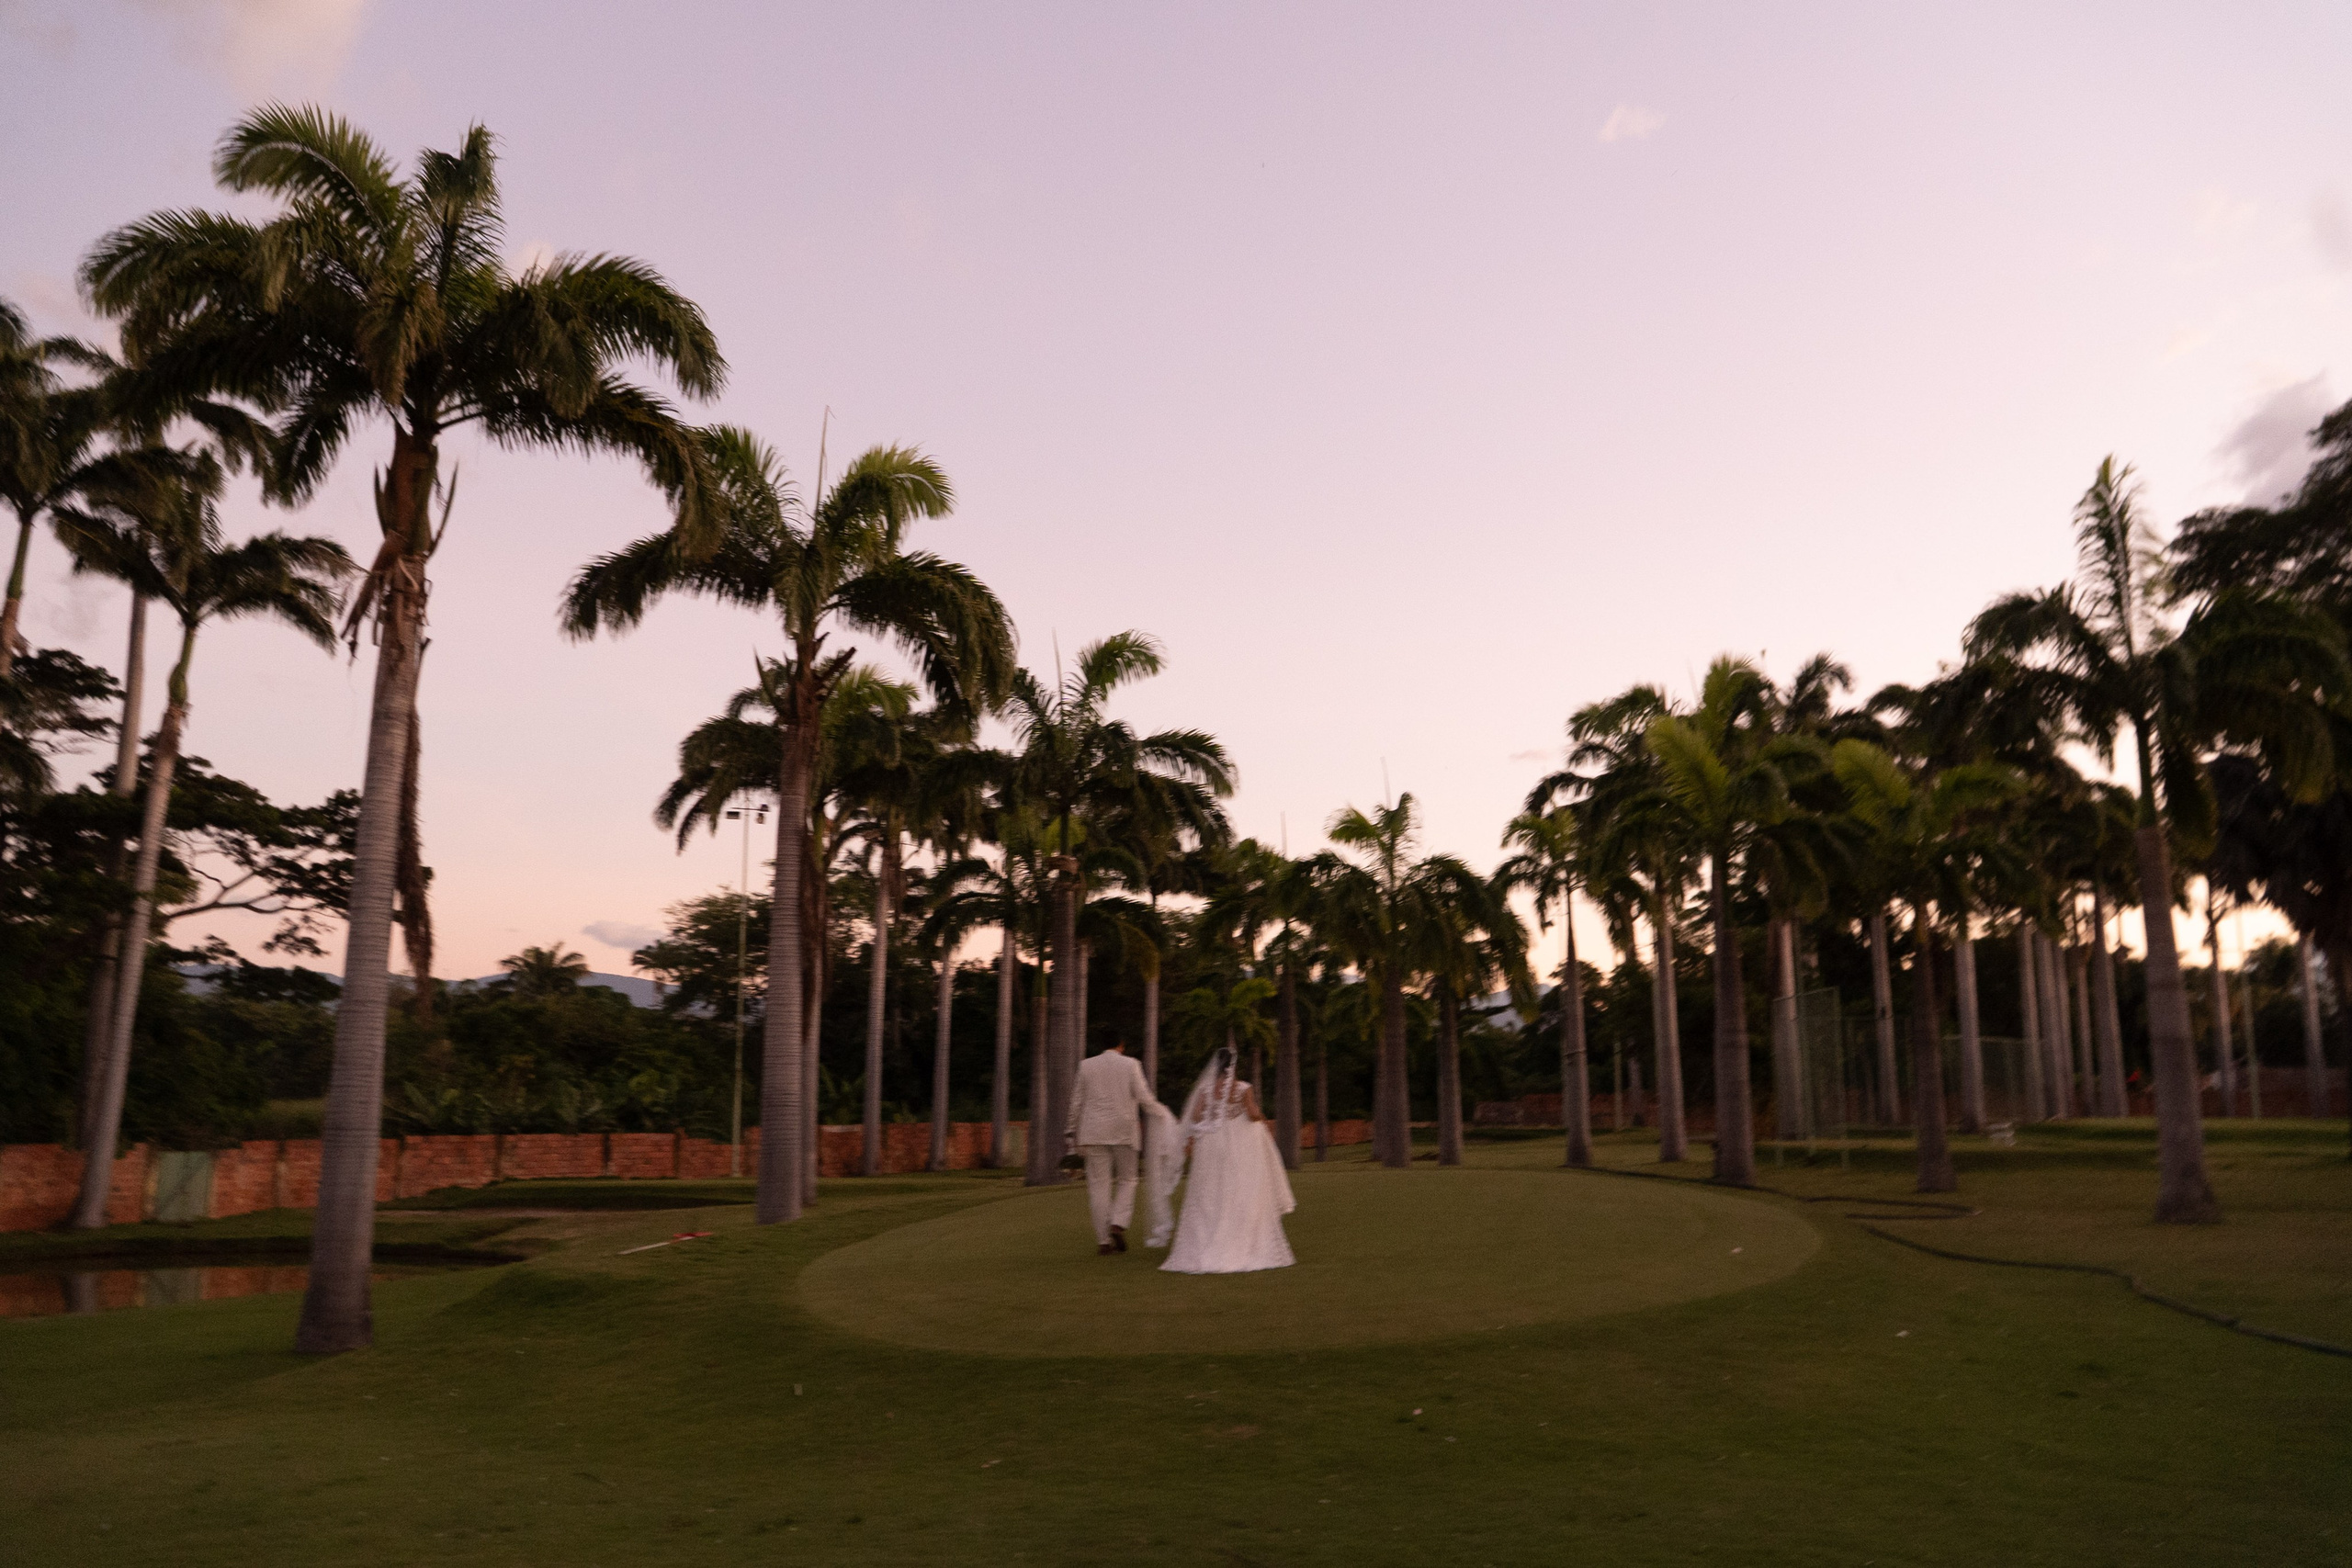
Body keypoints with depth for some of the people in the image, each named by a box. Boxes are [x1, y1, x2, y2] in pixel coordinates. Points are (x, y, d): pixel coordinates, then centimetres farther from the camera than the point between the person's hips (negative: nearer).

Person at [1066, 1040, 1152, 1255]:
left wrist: (1074, 1133, 12)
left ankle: (1104, 1241, 1)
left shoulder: (1086, 1065, 5)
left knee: (1098, 1185, 3)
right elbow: (1143, 1097, -5)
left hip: (1094, 1133, 1)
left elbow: (1076, 1102, 6)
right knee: (1126, 1180, 13)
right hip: (1124, 1132, -1)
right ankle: (1118, 1223, -8)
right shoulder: (1131, 1064, -1)